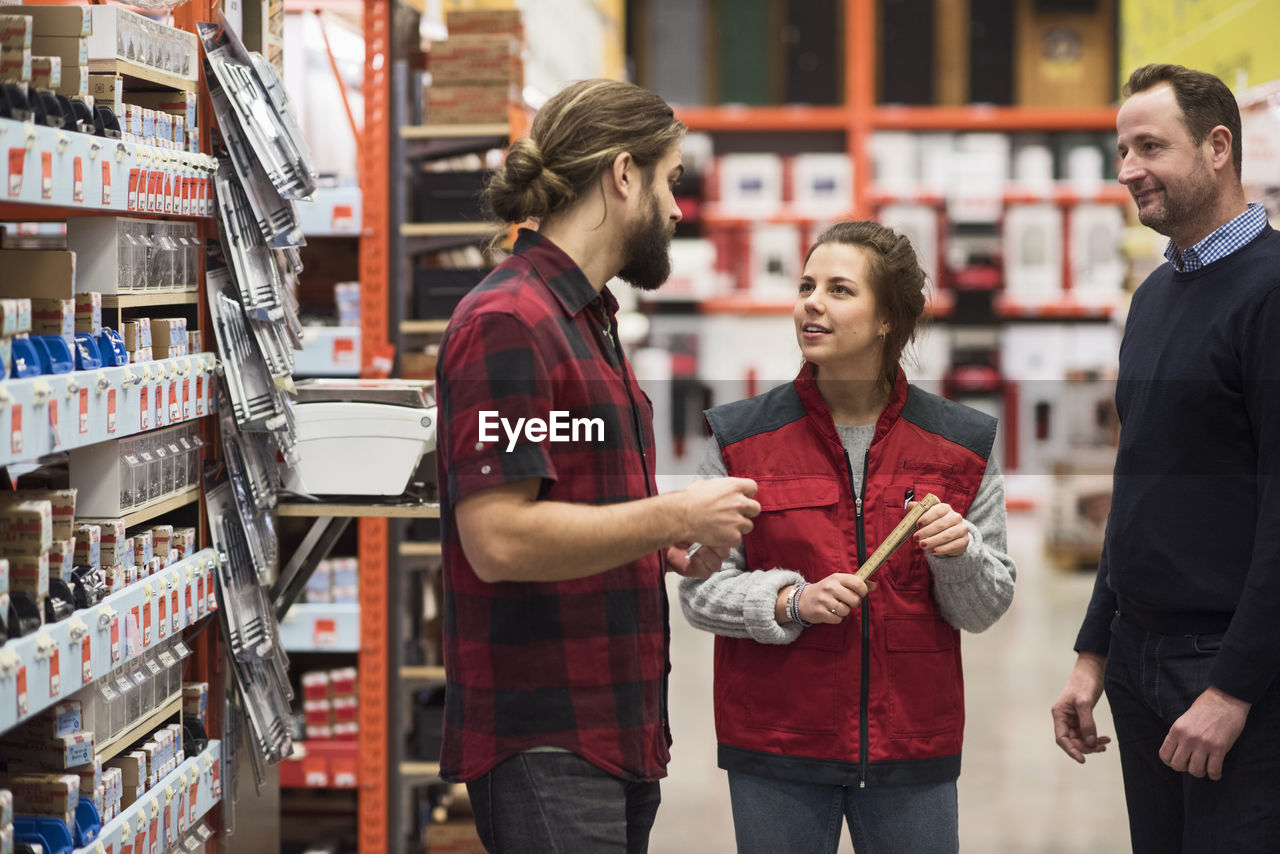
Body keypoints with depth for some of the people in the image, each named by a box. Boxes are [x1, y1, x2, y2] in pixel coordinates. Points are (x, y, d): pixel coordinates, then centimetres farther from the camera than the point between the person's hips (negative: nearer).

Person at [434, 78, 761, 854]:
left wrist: (669, 550, 10)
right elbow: (498, 539, -23)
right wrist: (674, 515, -15)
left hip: (617, 733, 10)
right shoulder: (508, 322, -14)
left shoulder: (589, 320, 19)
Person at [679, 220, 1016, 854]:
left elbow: (986, 609, 5)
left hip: (911, 748, 1)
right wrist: (792, 601, -17)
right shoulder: (741, 439, 0)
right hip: (776, 751, -1)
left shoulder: (960, 445, 3)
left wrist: (959, 554, -15)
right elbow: (699, 587, -1)